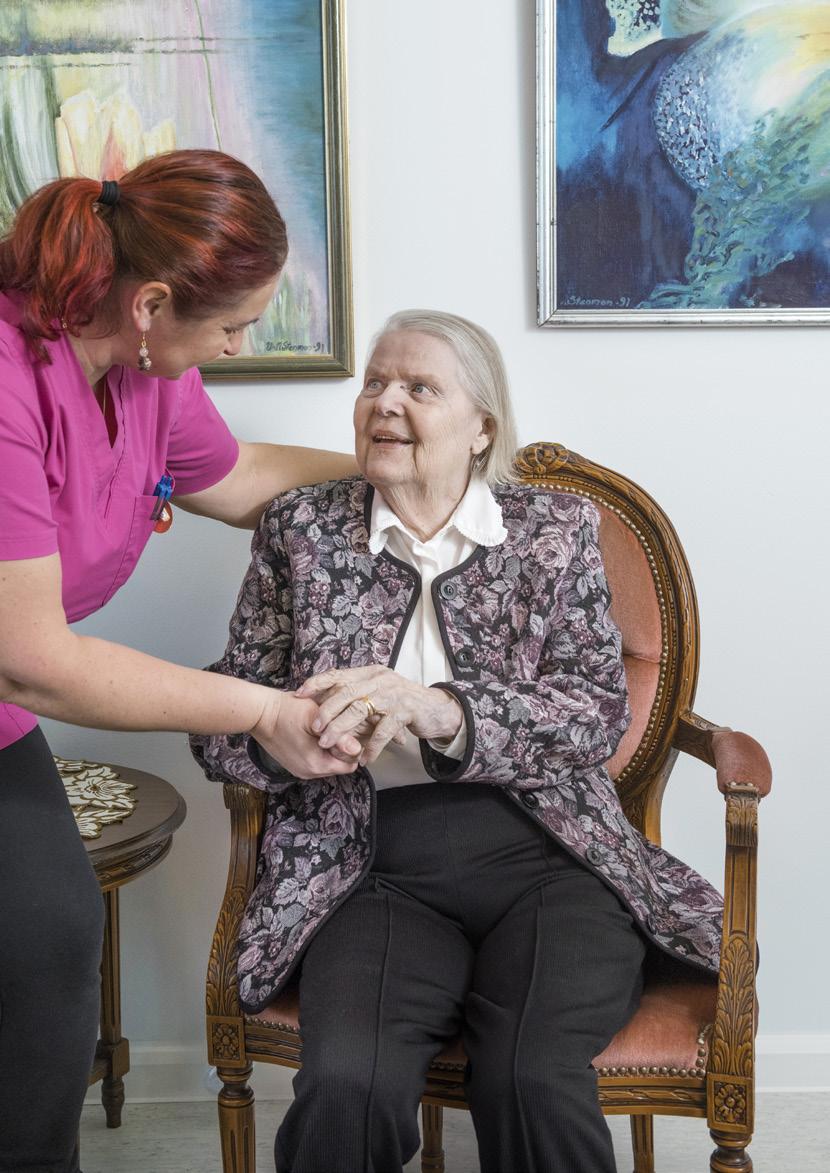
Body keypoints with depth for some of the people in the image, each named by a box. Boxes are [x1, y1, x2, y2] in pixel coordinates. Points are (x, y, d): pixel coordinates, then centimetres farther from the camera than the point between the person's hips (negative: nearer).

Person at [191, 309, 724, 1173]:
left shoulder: (556, 528, 9)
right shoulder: (301, 528, 11)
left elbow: (599, 712, -4)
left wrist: (440, 711, -22)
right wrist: (297, 733, -17)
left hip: (544, 851, 0)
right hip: (376, 866, 1)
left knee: (533, 1083, -28)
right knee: (346, 1088, -27)